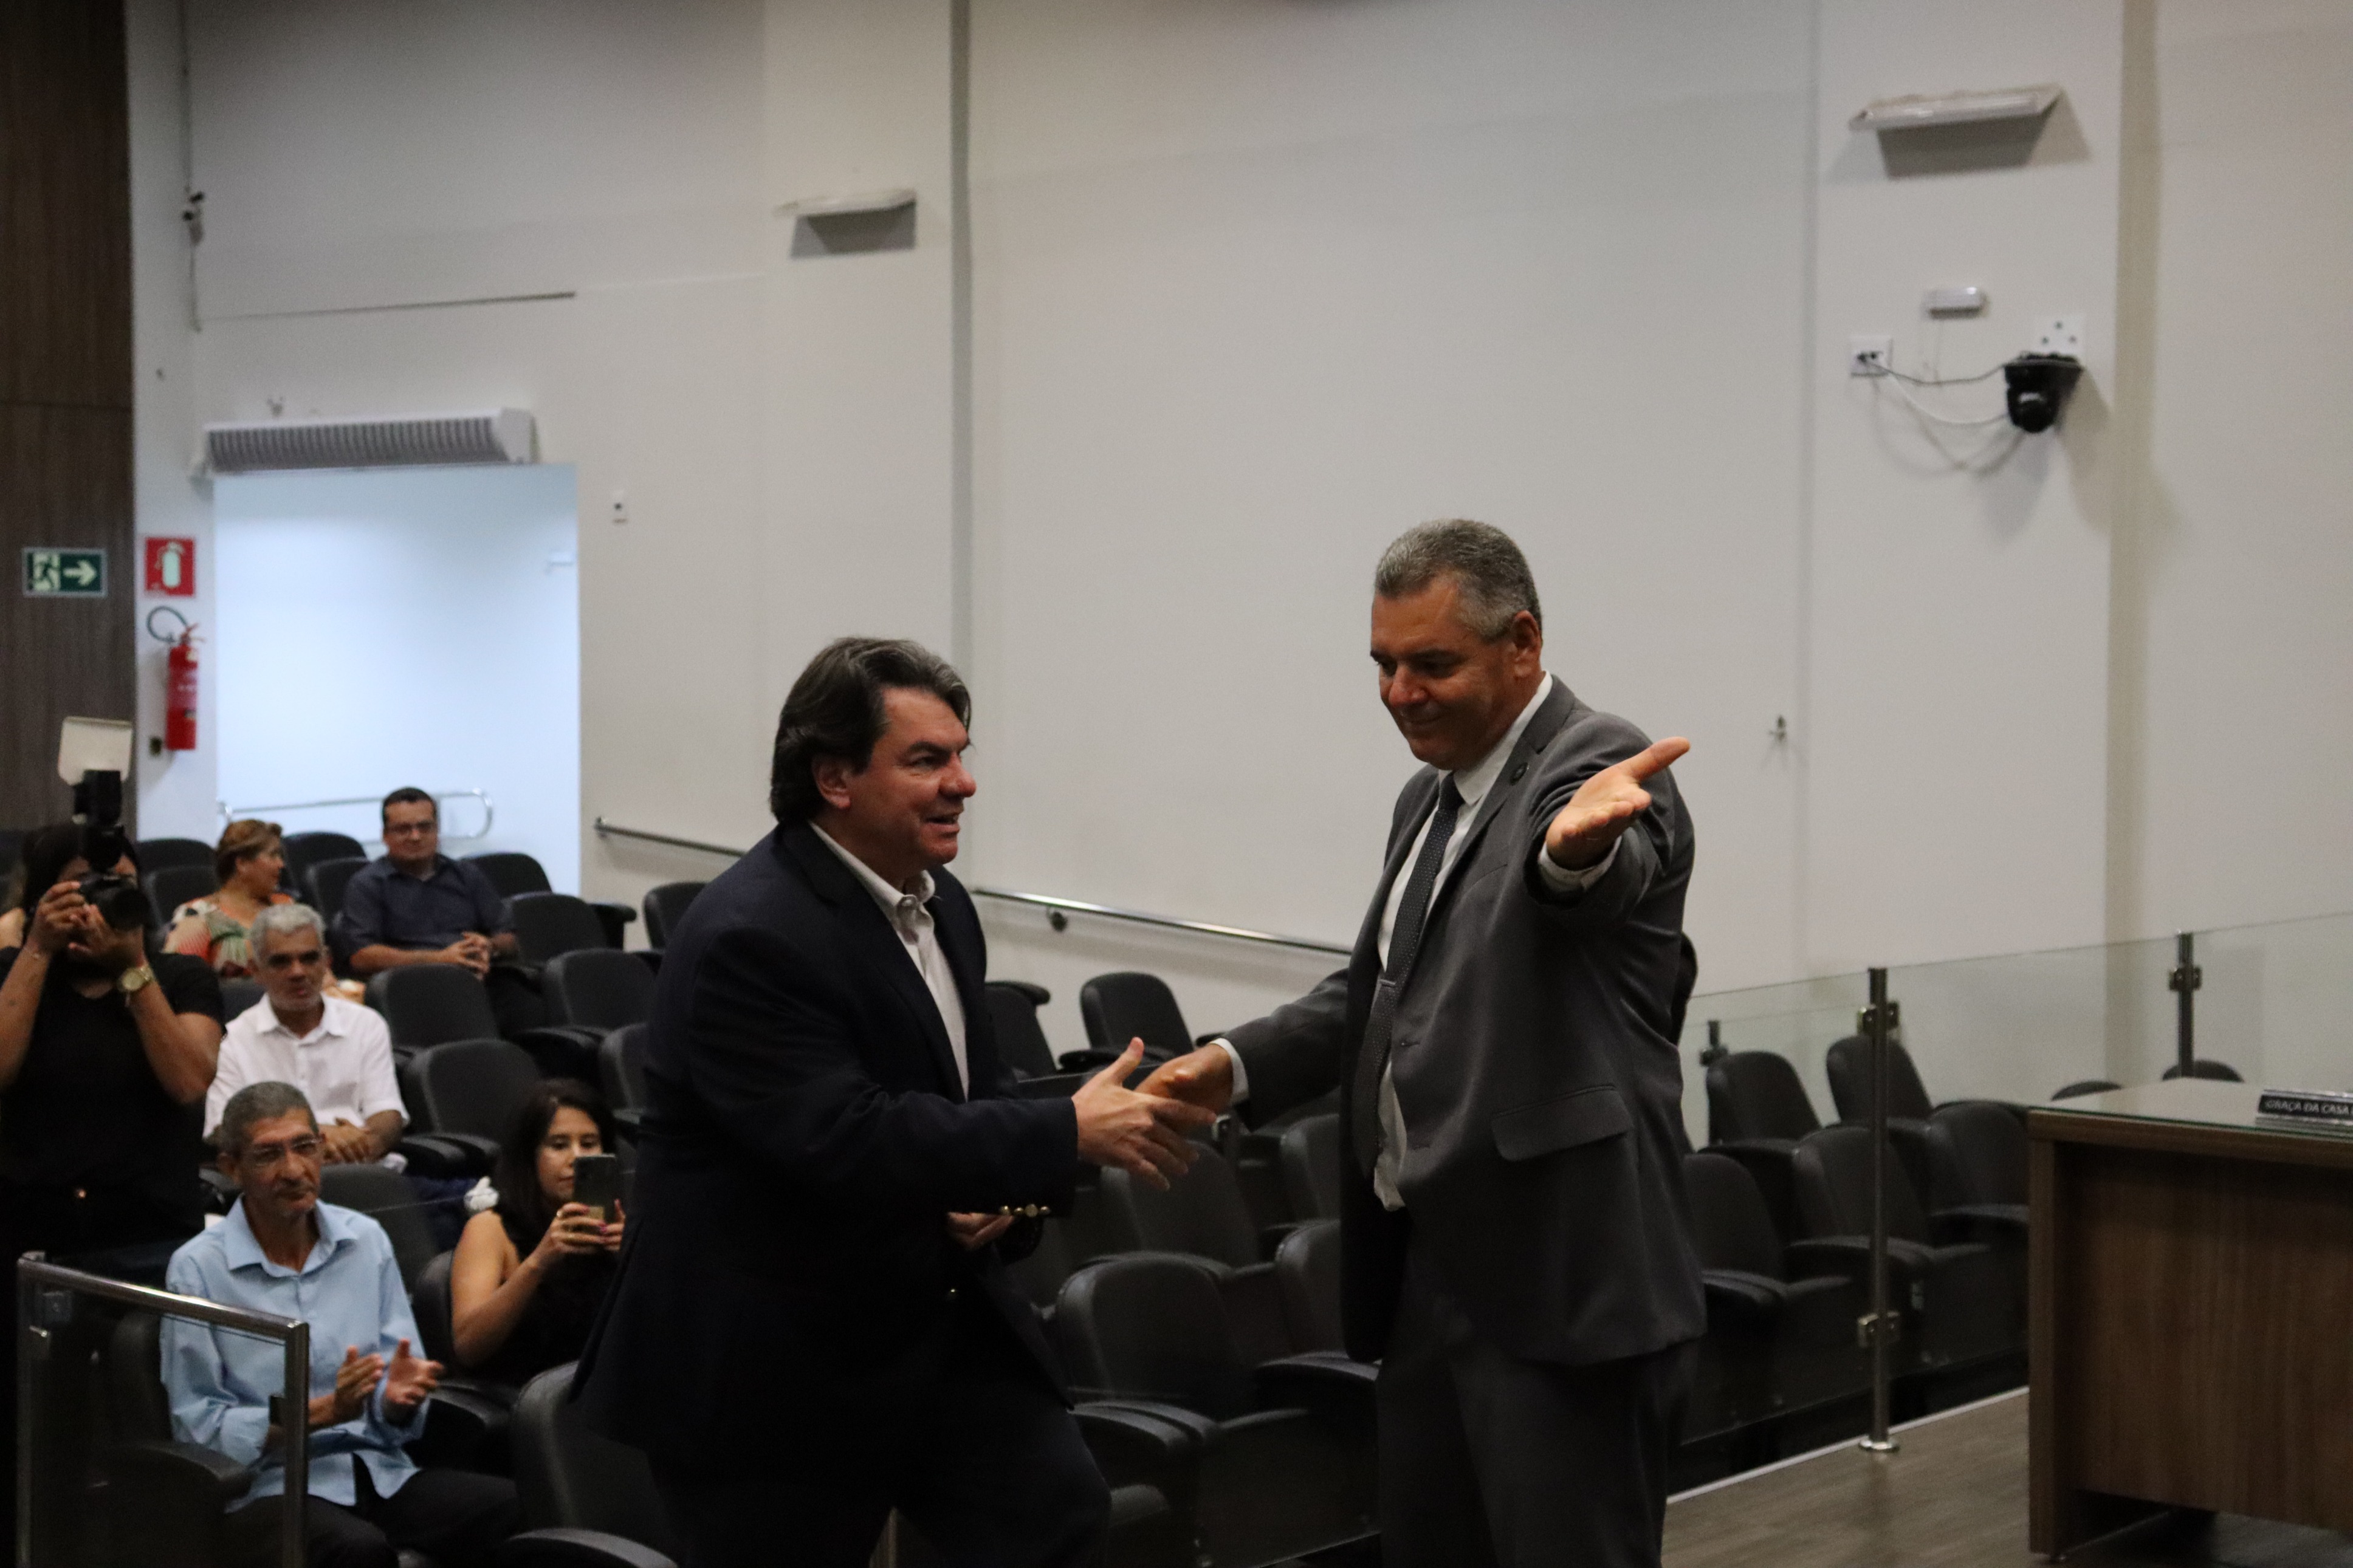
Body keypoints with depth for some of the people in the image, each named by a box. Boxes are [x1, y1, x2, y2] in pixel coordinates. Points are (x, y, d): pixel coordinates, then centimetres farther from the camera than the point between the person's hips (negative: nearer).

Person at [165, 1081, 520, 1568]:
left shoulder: (366, 1240, 9)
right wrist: (323, 1412, -17)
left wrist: (398, 1399, -16)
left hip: (378, 1471, 5)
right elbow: (200, 1427, -7)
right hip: (267, 1487, -4)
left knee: (519, 1508, -24)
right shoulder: (197, 1269, -3)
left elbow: (392, 1417, 9)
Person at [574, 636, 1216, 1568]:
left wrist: (1001, 1191, -5)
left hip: (939, 1315, 8)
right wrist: (1069, 1134, -29)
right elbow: (852, 1143, -30)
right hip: (776, 1363, -7)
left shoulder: (937, 900, 7)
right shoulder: (750, 940, -22)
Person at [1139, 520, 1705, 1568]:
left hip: (1560, 1284, -9)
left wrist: (1576, 844, -60)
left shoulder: (1598, 766, -13)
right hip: (1425, 1270, 9)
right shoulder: (1431, 800, 15)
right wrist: (1239, 1066, 9)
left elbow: (1599, 877, -36)